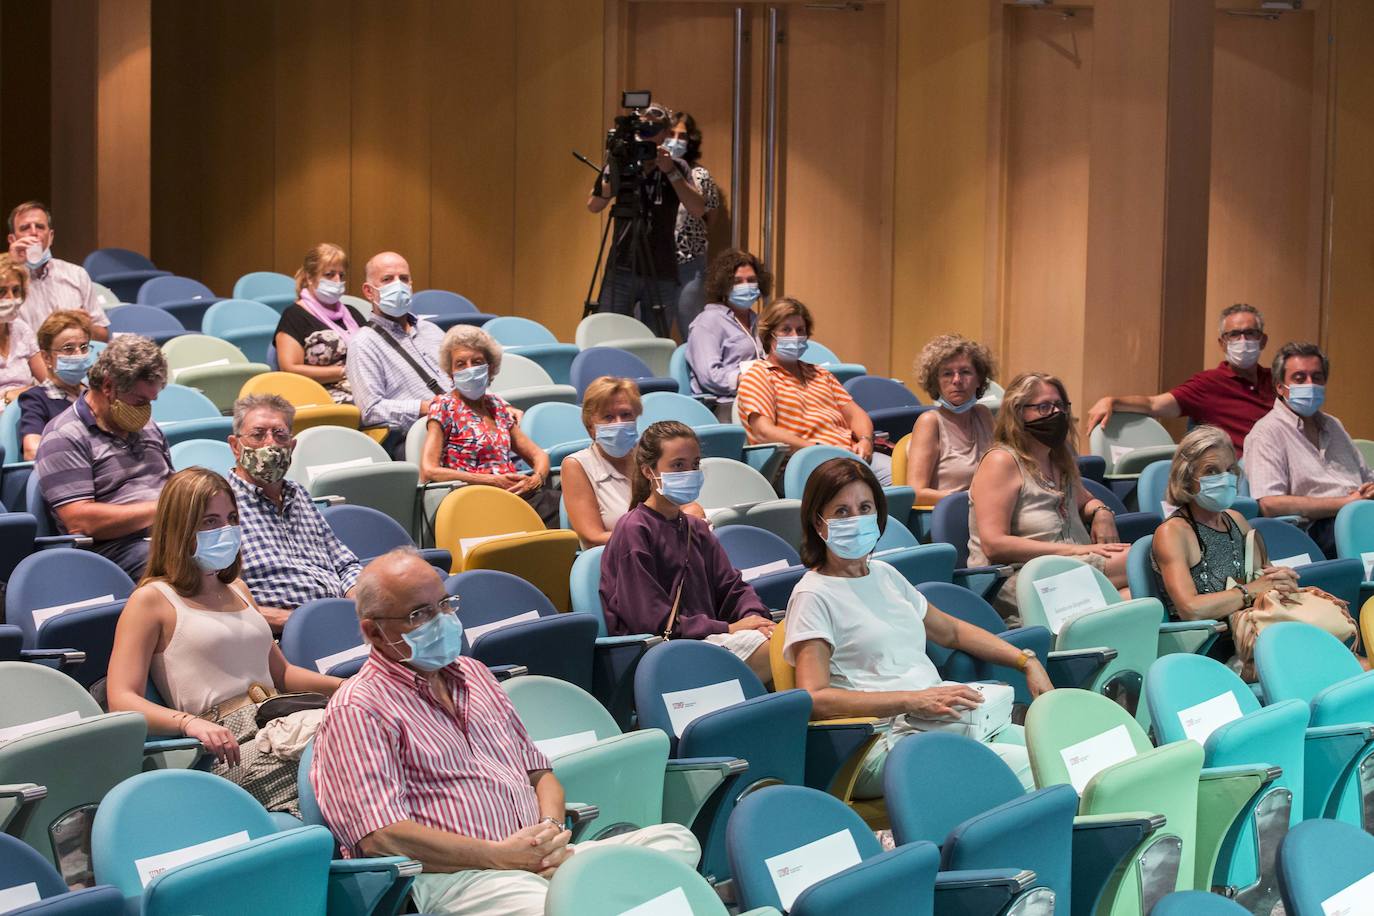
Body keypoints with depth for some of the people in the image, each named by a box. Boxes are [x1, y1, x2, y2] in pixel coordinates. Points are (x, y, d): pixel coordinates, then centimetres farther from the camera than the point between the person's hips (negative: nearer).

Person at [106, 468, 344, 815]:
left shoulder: (237, 590, 30)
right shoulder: (152, 600, 6)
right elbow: (122, 701, -4)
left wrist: (344, 686, 15)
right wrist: (190, 723, -23)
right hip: (231, 746, -7)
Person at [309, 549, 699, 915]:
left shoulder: (473, 674, 26)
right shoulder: (356, 710, 0)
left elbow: (539, 771, 28)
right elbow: (381, 837, -11)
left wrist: (551, 828, 3)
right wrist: (502, 856, -13)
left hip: (540, 858, 9)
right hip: (454, 876, -8)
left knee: (675, 840, -14)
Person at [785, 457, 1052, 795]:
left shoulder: (884, 575, 23)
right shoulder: (813, 595, -1)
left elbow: (952, 631, 36)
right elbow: (815, 699, -14)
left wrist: (1027, 661, 22)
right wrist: (914, 700, -21)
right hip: (888, 739, -8)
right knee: (1025, 766, -30)